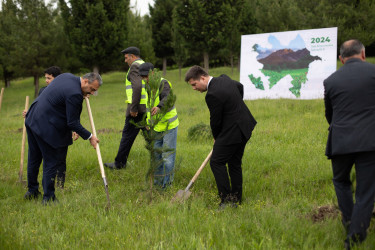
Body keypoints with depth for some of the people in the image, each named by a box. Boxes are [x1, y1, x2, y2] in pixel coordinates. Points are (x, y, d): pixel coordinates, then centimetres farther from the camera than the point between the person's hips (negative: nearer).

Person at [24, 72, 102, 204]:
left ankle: (32, 191, 37)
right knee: (51, 162, 3)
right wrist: (89, 137, -11)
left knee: (34, 159, 22)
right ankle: (48, 197, 11)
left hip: (32, 120, 10)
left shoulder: (67, 76, 3)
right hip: (46, 128, -10)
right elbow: (72, 123, -20)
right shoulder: (74, 94, -24)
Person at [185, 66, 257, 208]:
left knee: (217, 162, -6)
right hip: (244, 126, 10)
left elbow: (215, 121, -14)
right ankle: (236, 199, 22)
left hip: (232, 131, -10)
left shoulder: (212, 95, -23)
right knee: (235, 163, 15)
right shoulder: (224, 79, 5)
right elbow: (240, 86, 28)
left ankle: (227, 200, -8)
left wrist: (216, 138, 5)